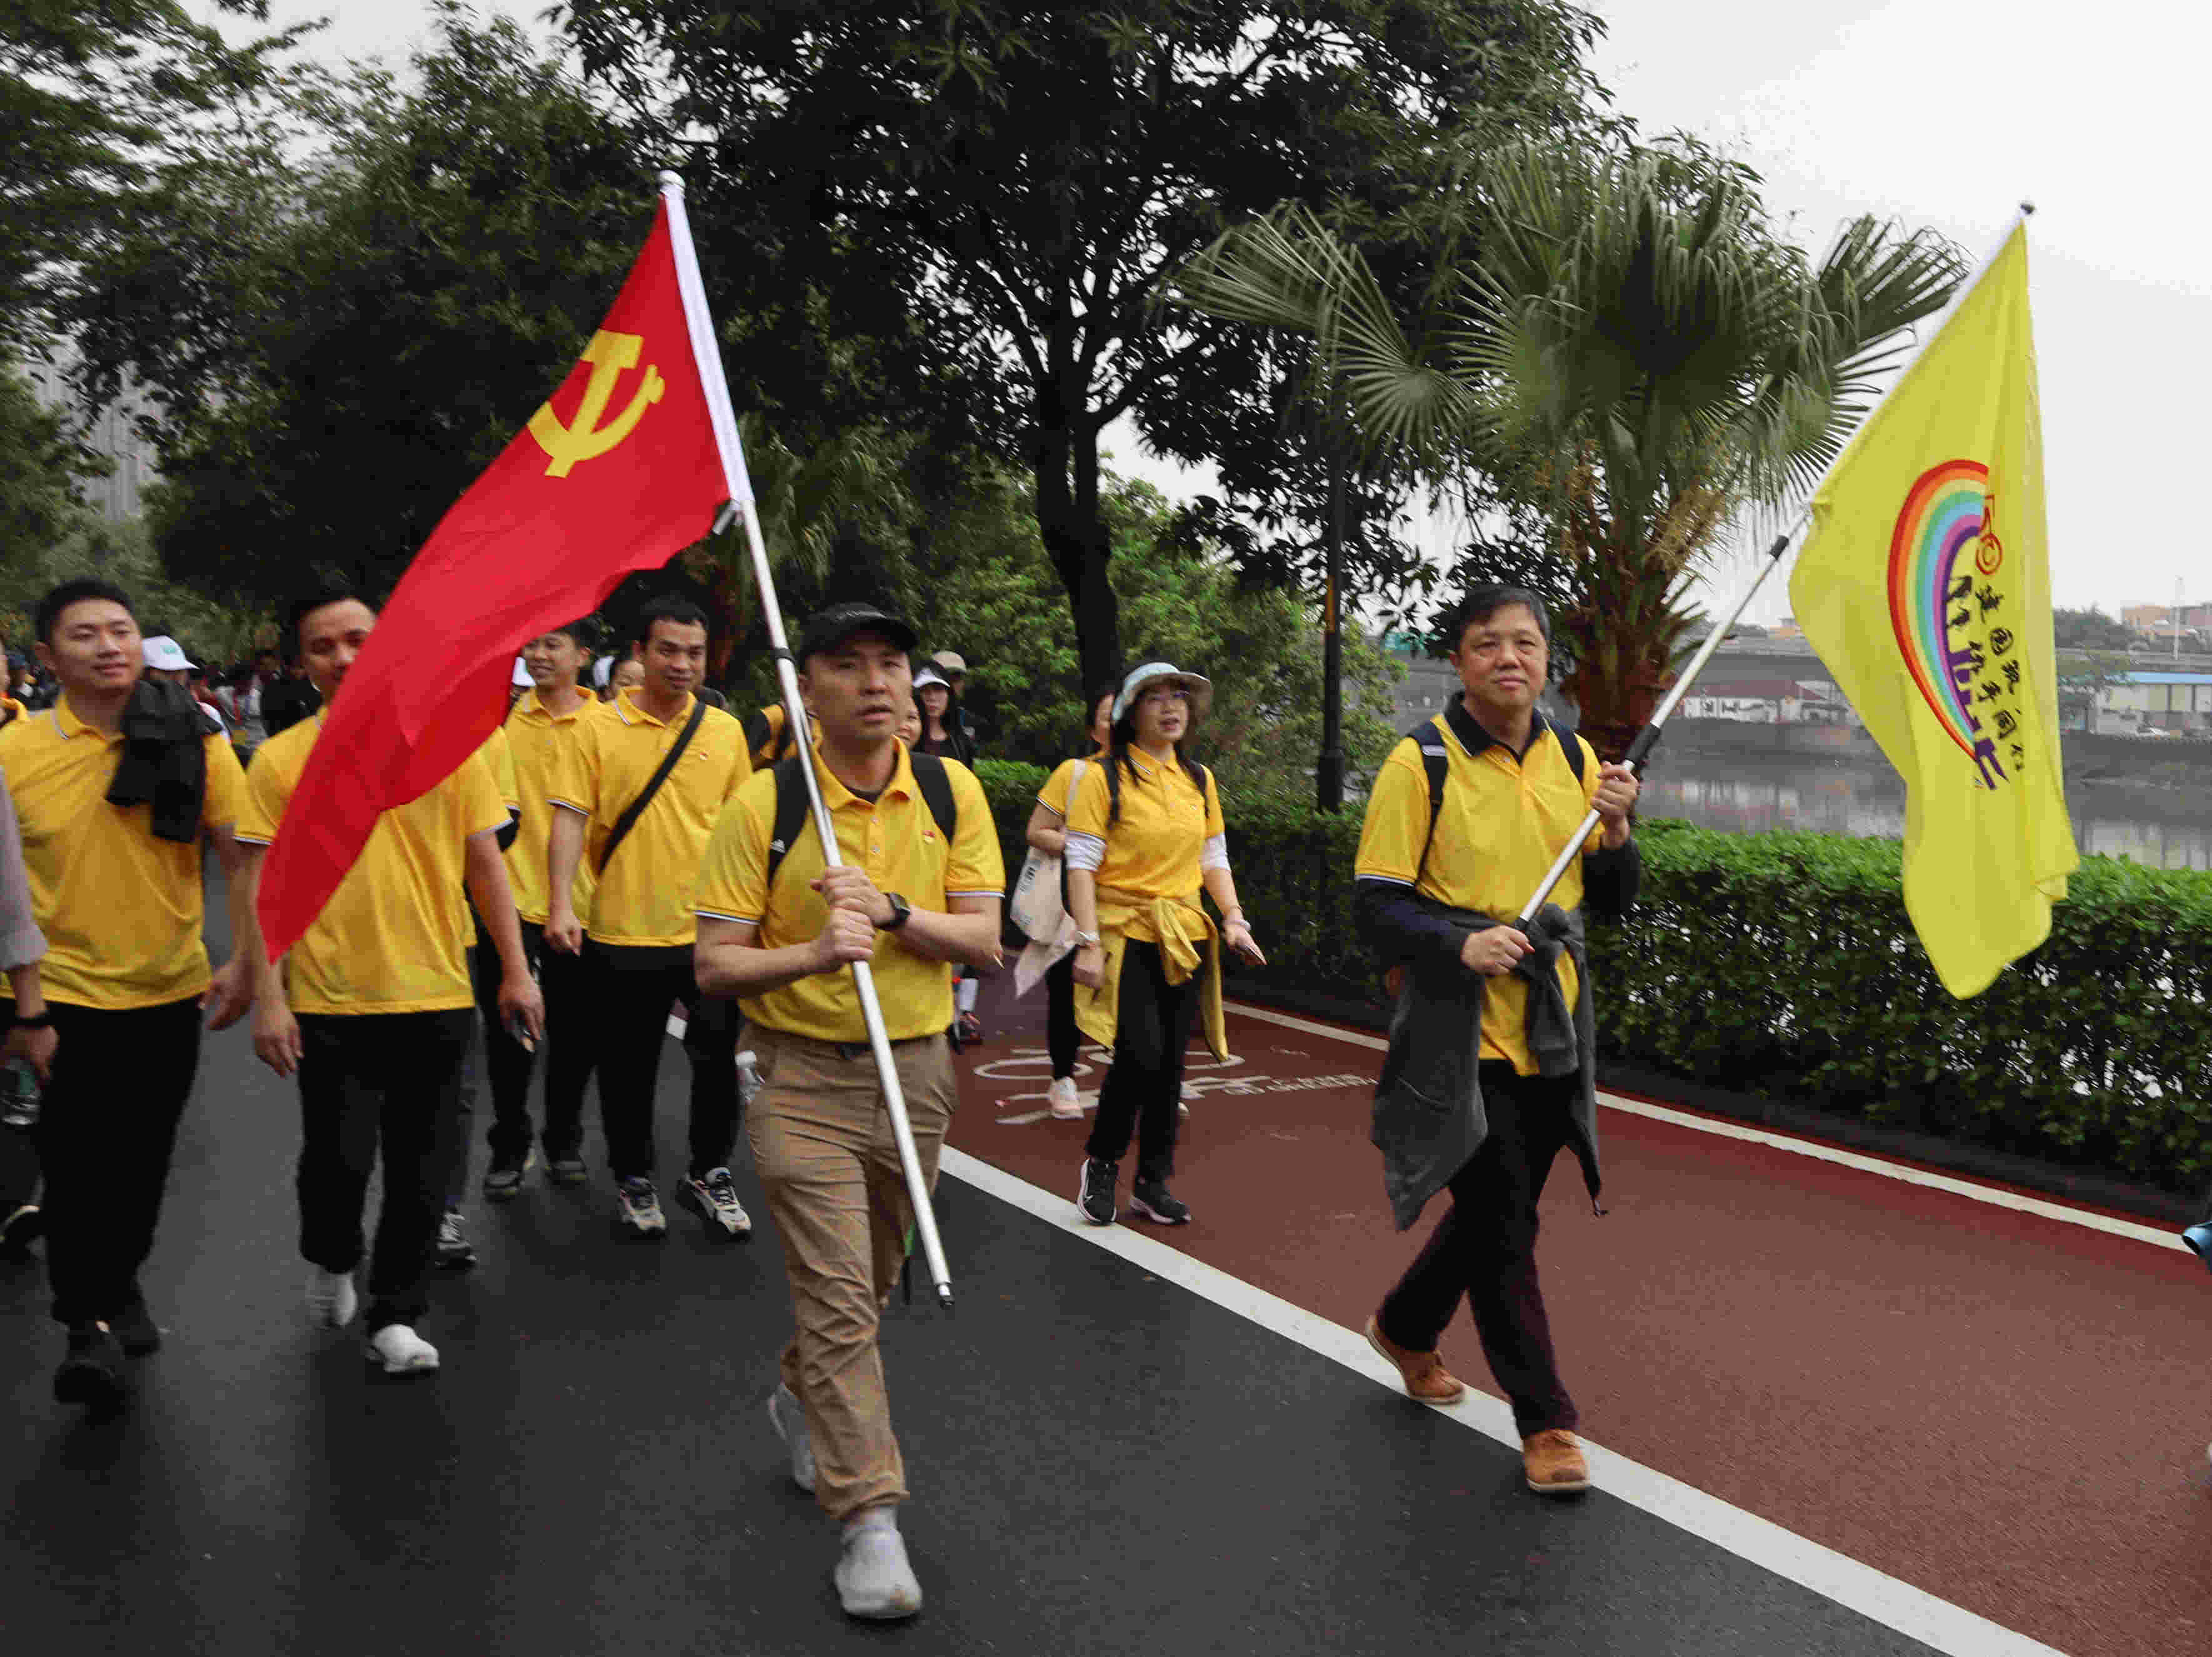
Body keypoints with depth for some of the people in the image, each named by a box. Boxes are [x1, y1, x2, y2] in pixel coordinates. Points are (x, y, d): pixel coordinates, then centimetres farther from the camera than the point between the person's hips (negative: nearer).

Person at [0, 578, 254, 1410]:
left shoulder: (192, 741, -6)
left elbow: (242, 860, -3)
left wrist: (245, 961, -13)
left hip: (170, 993, 2)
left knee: (144, 1161, 16)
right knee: (76, 1164, -1)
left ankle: (122, 1284, 39)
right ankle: (89, 1322, 17)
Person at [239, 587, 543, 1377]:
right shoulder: (280, 759, -2)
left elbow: (485, 865, 6)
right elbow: (262, 886, -1)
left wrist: (515, 971, 4)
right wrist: (268, 998, -6)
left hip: (435, 995, 1)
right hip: (330, 1002, -1)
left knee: (422, 1169, 7)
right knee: (338, 1159, 3)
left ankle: (395, 1316, 24)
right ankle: (329, 1260, 36)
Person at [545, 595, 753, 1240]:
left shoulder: (726, 731, 5)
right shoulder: (599, 729, -2)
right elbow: (568, 818, -5)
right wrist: (560, 906, -16)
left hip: (710, 929, 2)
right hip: (623, 928, -1)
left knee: (720, 1054, 5)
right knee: (628, 1066, 10)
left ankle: (708, 1173, 25)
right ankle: (633, 1179, 29)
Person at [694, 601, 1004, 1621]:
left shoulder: (952, 793, -1)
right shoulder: (763, 804, -10)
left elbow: (985, 941, -3)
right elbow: (713, 966, -9)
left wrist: (892, 909, -20)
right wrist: (814, 953, -26)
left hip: (917, 1067, 4)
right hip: (804, 1076, -4)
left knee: (870, 1279, 19)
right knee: (838, 1296, -7)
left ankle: (804, 1398, 47)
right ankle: (867, 1518, 3)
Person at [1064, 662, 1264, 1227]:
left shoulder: (1200, 780, 12)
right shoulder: (1105, 777, -5)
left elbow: (1214, 859, 17)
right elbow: (1081, 865, -9)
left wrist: (1234, 919, 3)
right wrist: (1088, 942, -17)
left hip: (1186, 938, 5)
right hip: (1127, 934, -5)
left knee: (1170, 1063, 6)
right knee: (1141, 1055, -14)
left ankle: (1153, 1181, 20)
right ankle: (1101, 1163, 10)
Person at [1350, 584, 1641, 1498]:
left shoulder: (1575, 760, 6)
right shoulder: (1421, 763, -9)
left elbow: (1613, 900, 11)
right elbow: (1375, 905, -10)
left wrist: (1613, 827, -8)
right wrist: (1461, 943, -26)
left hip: (1550, 1029, 6)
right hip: (1459, 1030, -6)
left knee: (1497, 1208, 19)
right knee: (1503, 1226, -2)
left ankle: (1406, 1327, 43)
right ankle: (1546, 1423, 13)